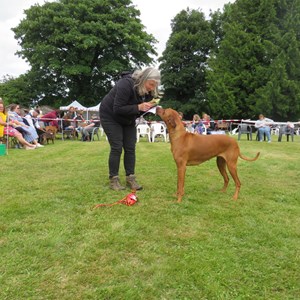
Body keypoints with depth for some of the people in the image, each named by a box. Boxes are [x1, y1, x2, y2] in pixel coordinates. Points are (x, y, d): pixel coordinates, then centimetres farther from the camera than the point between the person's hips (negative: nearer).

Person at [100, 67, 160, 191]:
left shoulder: (148, 90, -10)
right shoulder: (126, 84, -32)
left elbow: (142, 109, 0)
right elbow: (117, 109, -33)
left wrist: (150, 108, -23)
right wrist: (138, 107, -38)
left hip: (128, 119, 7)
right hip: (111, 116, -7)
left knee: (130, 148, 0)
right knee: (117, 148, -10)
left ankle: (130, 178, 7)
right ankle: (113, 180, -1)